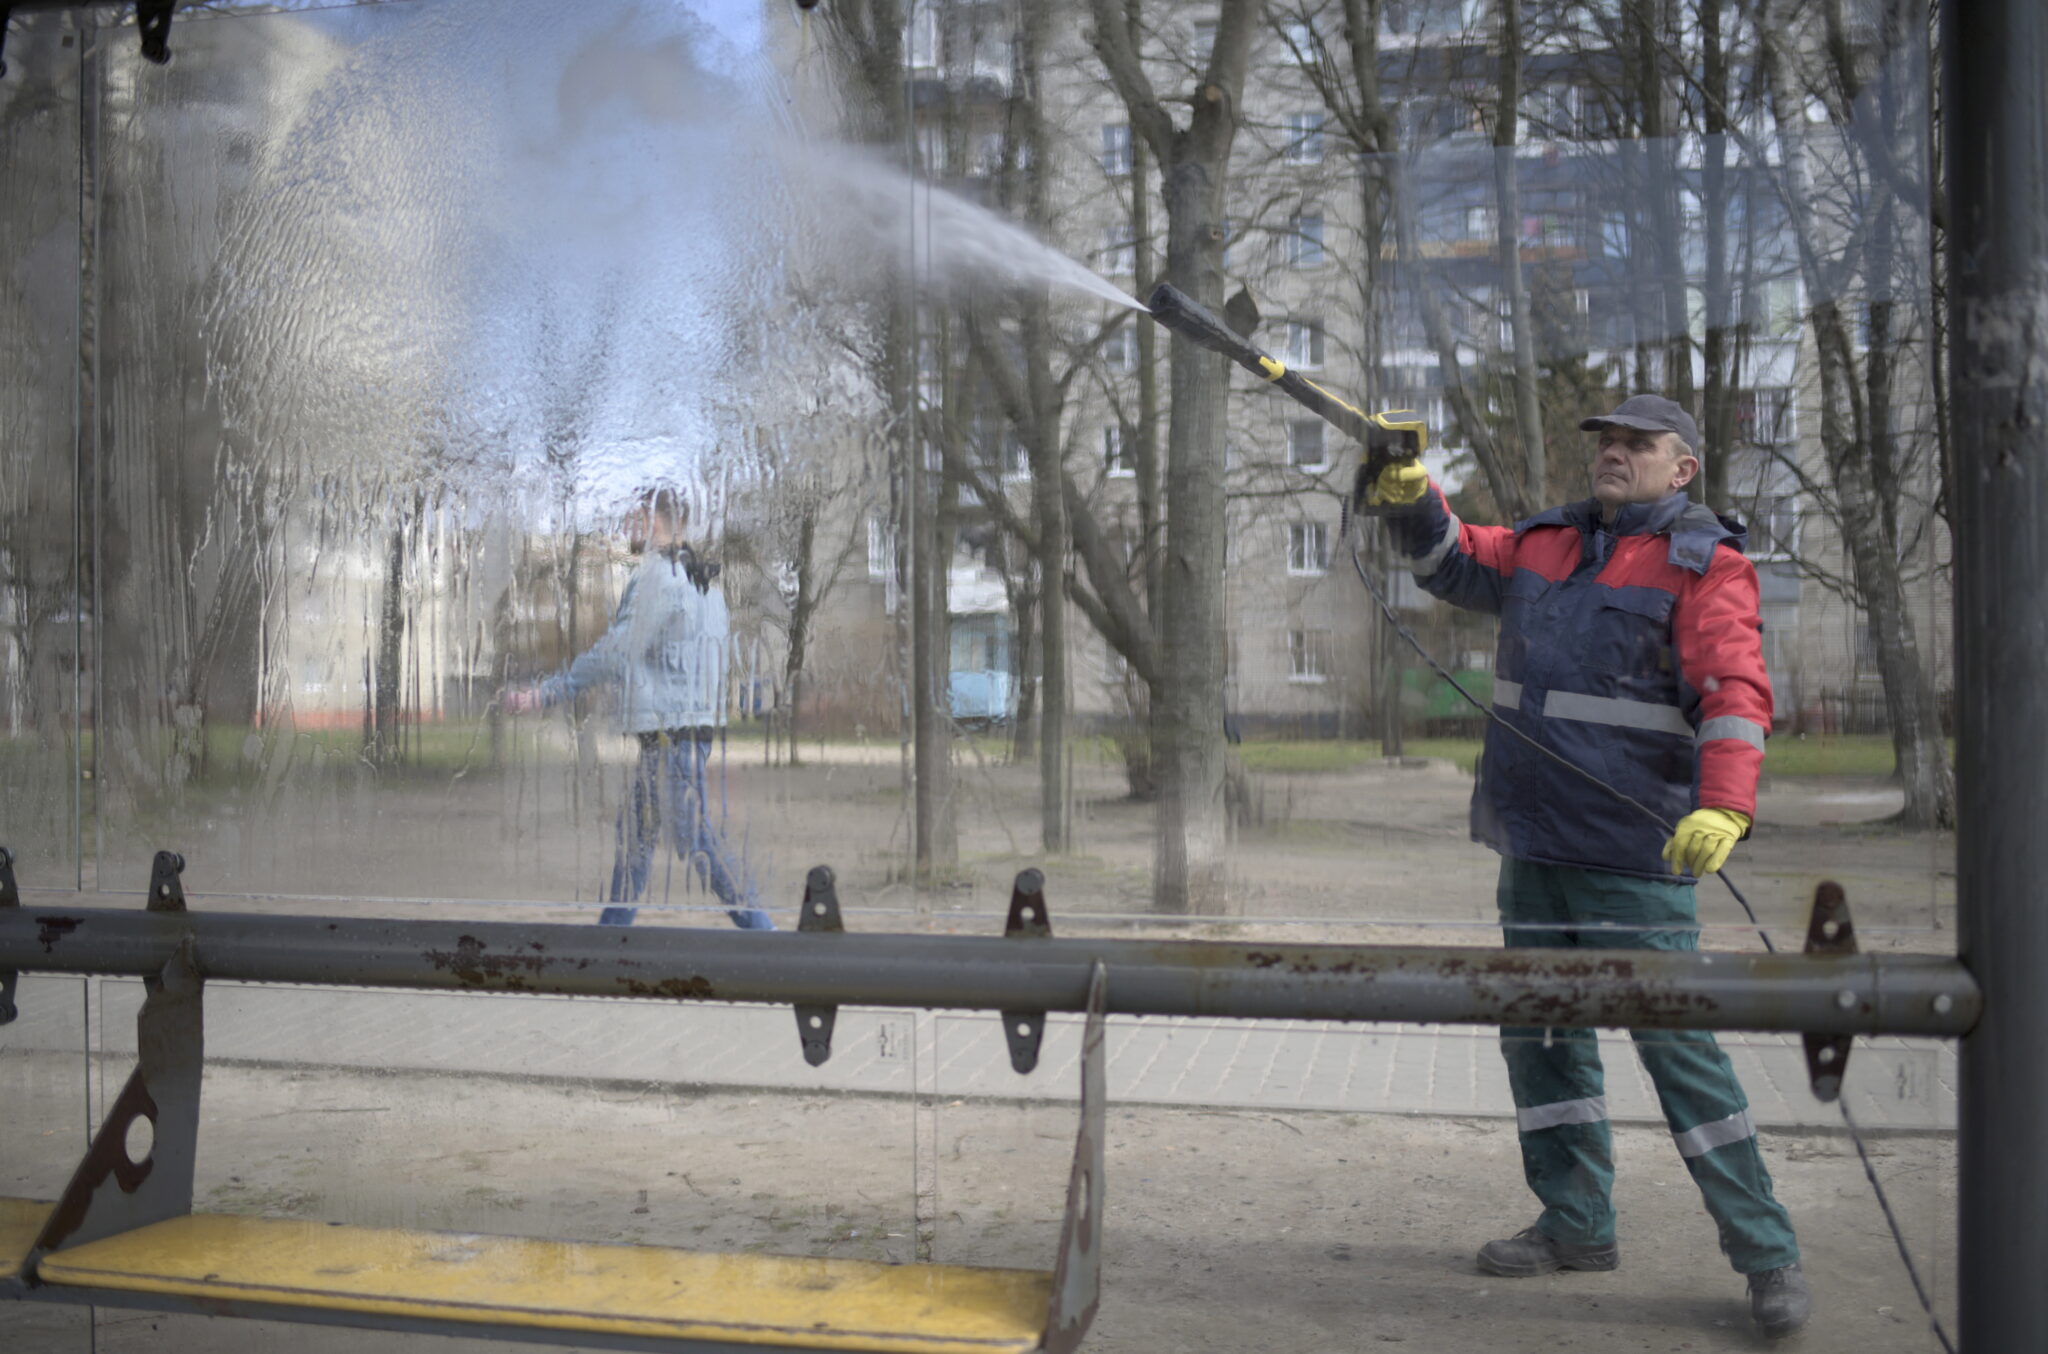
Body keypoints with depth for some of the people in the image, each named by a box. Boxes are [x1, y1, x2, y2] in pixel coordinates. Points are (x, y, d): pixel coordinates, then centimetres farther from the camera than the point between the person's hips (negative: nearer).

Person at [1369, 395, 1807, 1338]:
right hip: (1533, 845, 7)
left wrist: (1722, 805, -34)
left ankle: (1766, 1252, 7)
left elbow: (1736, 692, -18)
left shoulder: (1705, 563, -6)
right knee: (1541, 1034, 13)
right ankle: (1578, 1226, 26)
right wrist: (1411, 497, 5)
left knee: (1675, 1042, -6)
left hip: (1636, 853, -7)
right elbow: (1453, 563, 25)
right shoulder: (1546, 542, 14)